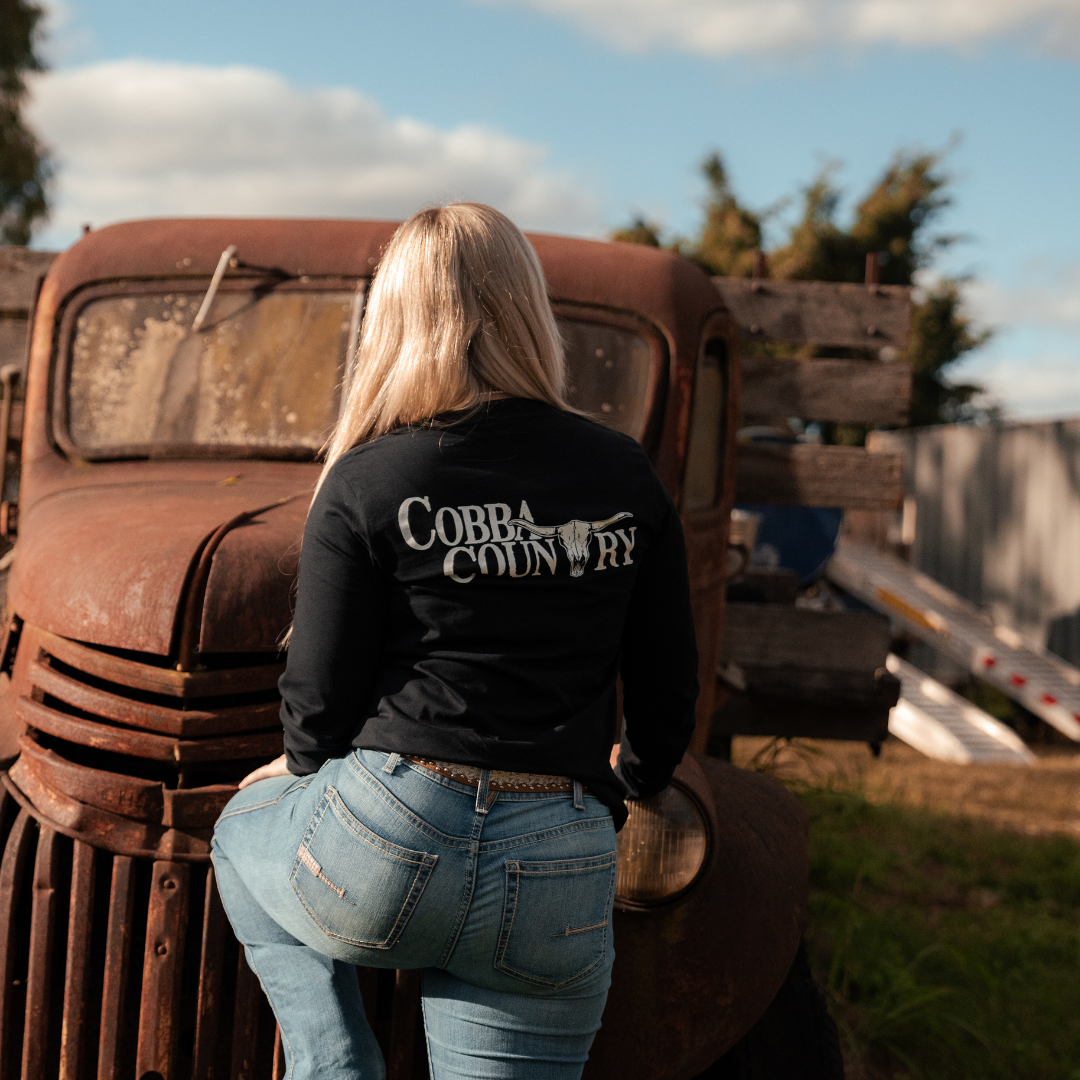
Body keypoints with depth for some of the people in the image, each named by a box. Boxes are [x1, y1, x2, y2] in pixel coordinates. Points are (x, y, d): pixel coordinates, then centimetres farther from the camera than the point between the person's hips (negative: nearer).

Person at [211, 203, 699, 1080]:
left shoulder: (366, 483, -5)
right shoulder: (626, 478, 5)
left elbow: (320, 699, -2)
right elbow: (670, 690, 9)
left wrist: (306, 773, 21)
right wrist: (629, 786, 30)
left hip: (384, 848, -2)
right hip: (559, 886, 2)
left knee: (246, 829, 30)